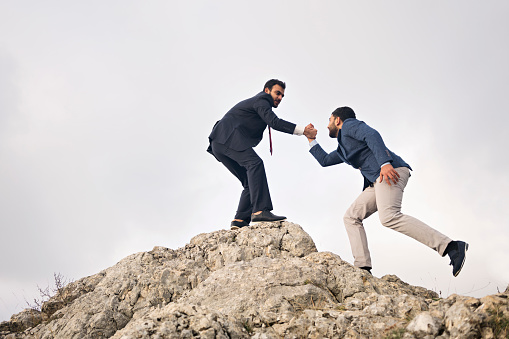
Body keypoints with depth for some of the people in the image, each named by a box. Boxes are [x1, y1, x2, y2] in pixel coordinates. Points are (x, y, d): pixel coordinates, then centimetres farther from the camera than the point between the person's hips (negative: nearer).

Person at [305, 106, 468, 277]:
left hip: (391, 170, -10)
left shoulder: (349, 124, 10)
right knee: (351, 217, 4)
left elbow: (372, 135, -9)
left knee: (389, 217, -29)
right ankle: (362, 266, -9)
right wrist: (312, 140, 50)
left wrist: (384, 162, -23)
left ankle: (452, 247, -34)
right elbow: (325, 160, 50)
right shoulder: (343, 148, 37)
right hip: (378, 180, 10)